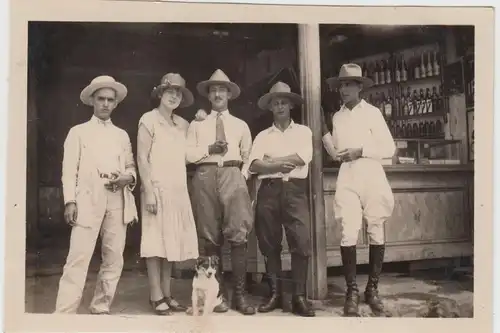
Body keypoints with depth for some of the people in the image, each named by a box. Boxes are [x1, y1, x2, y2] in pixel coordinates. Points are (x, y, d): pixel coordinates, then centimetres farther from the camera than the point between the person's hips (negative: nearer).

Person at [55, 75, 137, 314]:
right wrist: (70, 201, -9)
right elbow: (69, 169, 2)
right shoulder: (78, 132, 11)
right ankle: (65, 313, -8)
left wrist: (129, 177, -4)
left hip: (118, 200, 4)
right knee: (78, 258, -11)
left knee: (114, 259, 3)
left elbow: (131, 166, 20)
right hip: (88, 199, -3)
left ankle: (101, 308, 14)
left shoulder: (122, 135, 20)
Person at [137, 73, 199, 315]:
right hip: (157, 188, -6)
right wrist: (148, 191, -14)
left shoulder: (182, 124, 16)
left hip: (178, 190, 6)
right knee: (156, 241, -4)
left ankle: (166, 294, 14)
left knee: (172, 241, 7)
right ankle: (156, 297, 2)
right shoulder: (149, 120, -1)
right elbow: (142, 158, -8)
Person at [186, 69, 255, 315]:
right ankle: (218, 294, 8)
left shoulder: (240, 125, 19)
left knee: (238, 234, -11)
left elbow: (248, 156, 17)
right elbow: (189, 154, 5)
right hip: (205, 177, 0)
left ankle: (239, 295, -7)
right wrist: (209, 149, -9)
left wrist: (244, 177, 4)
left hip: (233, 175, 0)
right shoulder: (197, 124, 16)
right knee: (210, 237, 0)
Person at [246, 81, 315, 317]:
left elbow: (303, 158, -6)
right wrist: (282, 164, -11)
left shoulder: (303, 131, 12)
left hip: (295, 189, -2)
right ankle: (275, 294, 13)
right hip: (269, 190, 2)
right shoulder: (263, 135, 15)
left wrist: (271, 161, -3)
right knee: (270, 244, 4)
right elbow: (255, 165, 0)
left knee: (301, 242, -8)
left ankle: (299, 297, -1)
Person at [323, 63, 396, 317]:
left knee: (376, 232, 3)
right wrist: (324, 134, -1)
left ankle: (372, 289, 14)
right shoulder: (337, 117, 14)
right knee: (348, 234, -6)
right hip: (346, 177, 2)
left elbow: (389, 148, -1)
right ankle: (352, 291, 1)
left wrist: (360, 151, -11)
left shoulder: (372, 113, 3)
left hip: (371, 175, -2)